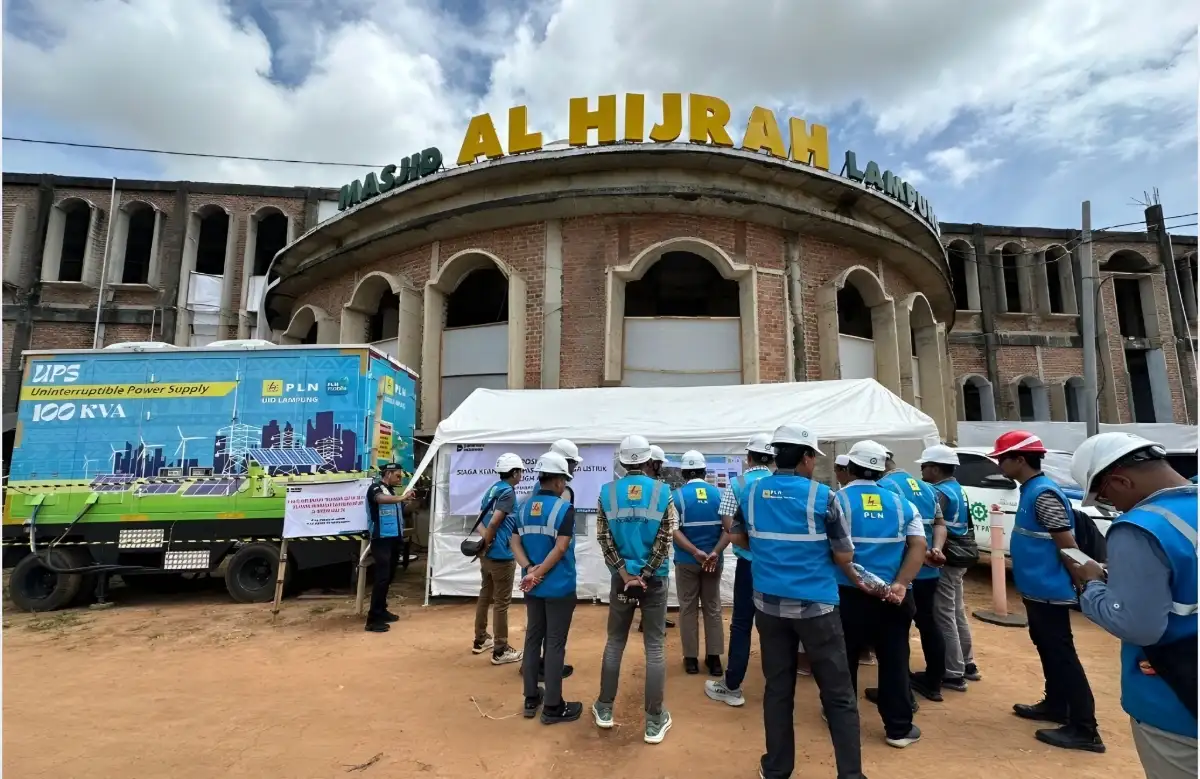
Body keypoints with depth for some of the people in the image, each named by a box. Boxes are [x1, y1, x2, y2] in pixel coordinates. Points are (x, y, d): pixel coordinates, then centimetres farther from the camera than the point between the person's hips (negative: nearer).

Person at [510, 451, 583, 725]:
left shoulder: (524, 507, 4)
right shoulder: (565, 508, -14)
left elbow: (515, 543, -2)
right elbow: (560, 548, -22)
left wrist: (530, 569, -12)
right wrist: (539, 574, -16)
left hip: (532, 587, 6)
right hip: (559, 587, -6)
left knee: (533, 638, 16)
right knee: (555, 644, 3)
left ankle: (531, 699, 27)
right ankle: (553, 707, 12)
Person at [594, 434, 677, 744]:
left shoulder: (607, 492, -3)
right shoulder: (662, 491, -6)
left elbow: (604, 538, -6)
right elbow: (664, 540, -9)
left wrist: (625, 573, -6)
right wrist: (643, 575, -8)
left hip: (621, 578, 2)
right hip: (654, 579, -1)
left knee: (615, 643, 15)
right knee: (655, 648, 6)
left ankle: (605, 709, 27)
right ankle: (654, 721, 14)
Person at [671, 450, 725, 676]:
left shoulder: (677, 495, -7)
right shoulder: (718, 494, -1)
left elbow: (674, 530, -17)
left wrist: (696, 552, -19)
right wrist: (715, 552, -14)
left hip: (686, 561, -2)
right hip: (713, 560, 2)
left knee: (688, 609, 10)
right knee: (713, 608, 13)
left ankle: (691, 658, 17)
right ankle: (714, 657, 17)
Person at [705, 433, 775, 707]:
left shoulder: (737, 484, -6)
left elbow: (729, 527, -9)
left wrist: (715, 553, 4)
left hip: (750, 561, -2)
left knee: (741, 624, 6)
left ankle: (732, 687, 13)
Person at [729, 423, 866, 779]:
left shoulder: (751, 492, -1)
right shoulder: (821, 495, -12)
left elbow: (739, 537, 14)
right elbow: (844, 557, -6)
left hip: (769, 603, 4)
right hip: (815, 604, -4)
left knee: (778, 688, 15)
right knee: (839, 695, 9)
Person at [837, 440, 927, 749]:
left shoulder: (838, 499, -5)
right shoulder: (901, 502, 5)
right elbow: (918, 546, -6)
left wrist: (859, 583, -13)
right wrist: (900, 584, -14)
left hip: (849, 594, -2)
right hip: (893, 597, 2)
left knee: (844, 658, 14)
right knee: (894, 660, 13)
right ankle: (899, 728, 20)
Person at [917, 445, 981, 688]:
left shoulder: (940, 493, -18)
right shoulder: (957, 489, 13)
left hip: (943, 562, -10)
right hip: (956, 560, 10)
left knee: (944, 617, -3)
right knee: (957, 613, 19)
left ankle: (954, 674, 4)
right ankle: (967, 664, 30)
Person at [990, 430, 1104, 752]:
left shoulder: (1044, 494, -22)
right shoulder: (1030, 491, 8)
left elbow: (1068, 545, -21)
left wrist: (1080, 583, -12)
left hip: (1048, 591, -10)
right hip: (1037, 589, 10)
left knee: (1062, 654, -1)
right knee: (1047, 649, 20)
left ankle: (1084, 729, 8)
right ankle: (1055, 705, 33)